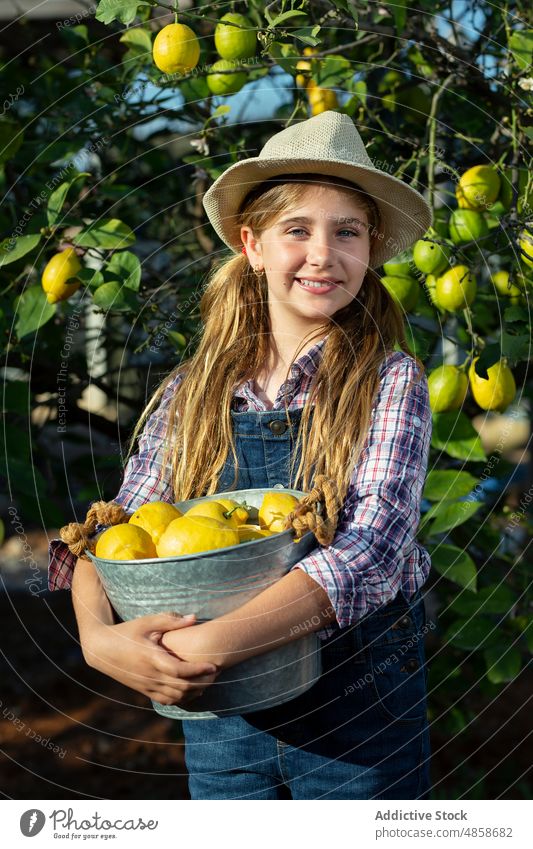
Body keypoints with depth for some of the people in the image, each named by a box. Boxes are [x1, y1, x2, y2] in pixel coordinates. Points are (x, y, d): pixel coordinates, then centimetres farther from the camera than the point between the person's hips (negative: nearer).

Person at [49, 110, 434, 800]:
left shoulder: (390, 380, -8)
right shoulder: (188, 393, 1)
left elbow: (375, 545, -21)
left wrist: (215, 643, -31)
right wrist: (98, 635, -23)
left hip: (361, 715, -2)